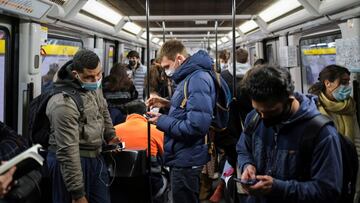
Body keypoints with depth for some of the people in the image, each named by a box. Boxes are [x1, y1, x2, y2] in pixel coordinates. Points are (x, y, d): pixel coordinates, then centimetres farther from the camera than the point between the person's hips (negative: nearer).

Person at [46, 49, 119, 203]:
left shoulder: (93, 87, 2)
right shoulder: (64, 102, -24)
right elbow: (68, 152, -24)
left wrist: (110, 135, 15)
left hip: (96, 157, 8)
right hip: (72, 162, -8)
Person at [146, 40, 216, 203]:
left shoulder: (198, 79, -21)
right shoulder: (190, 77, 11)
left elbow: (196, 127, -29)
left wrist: (162, 121, -17)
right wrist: (169, 104, 9)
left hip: (186, 160, -10)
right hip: (182, 157, 10)